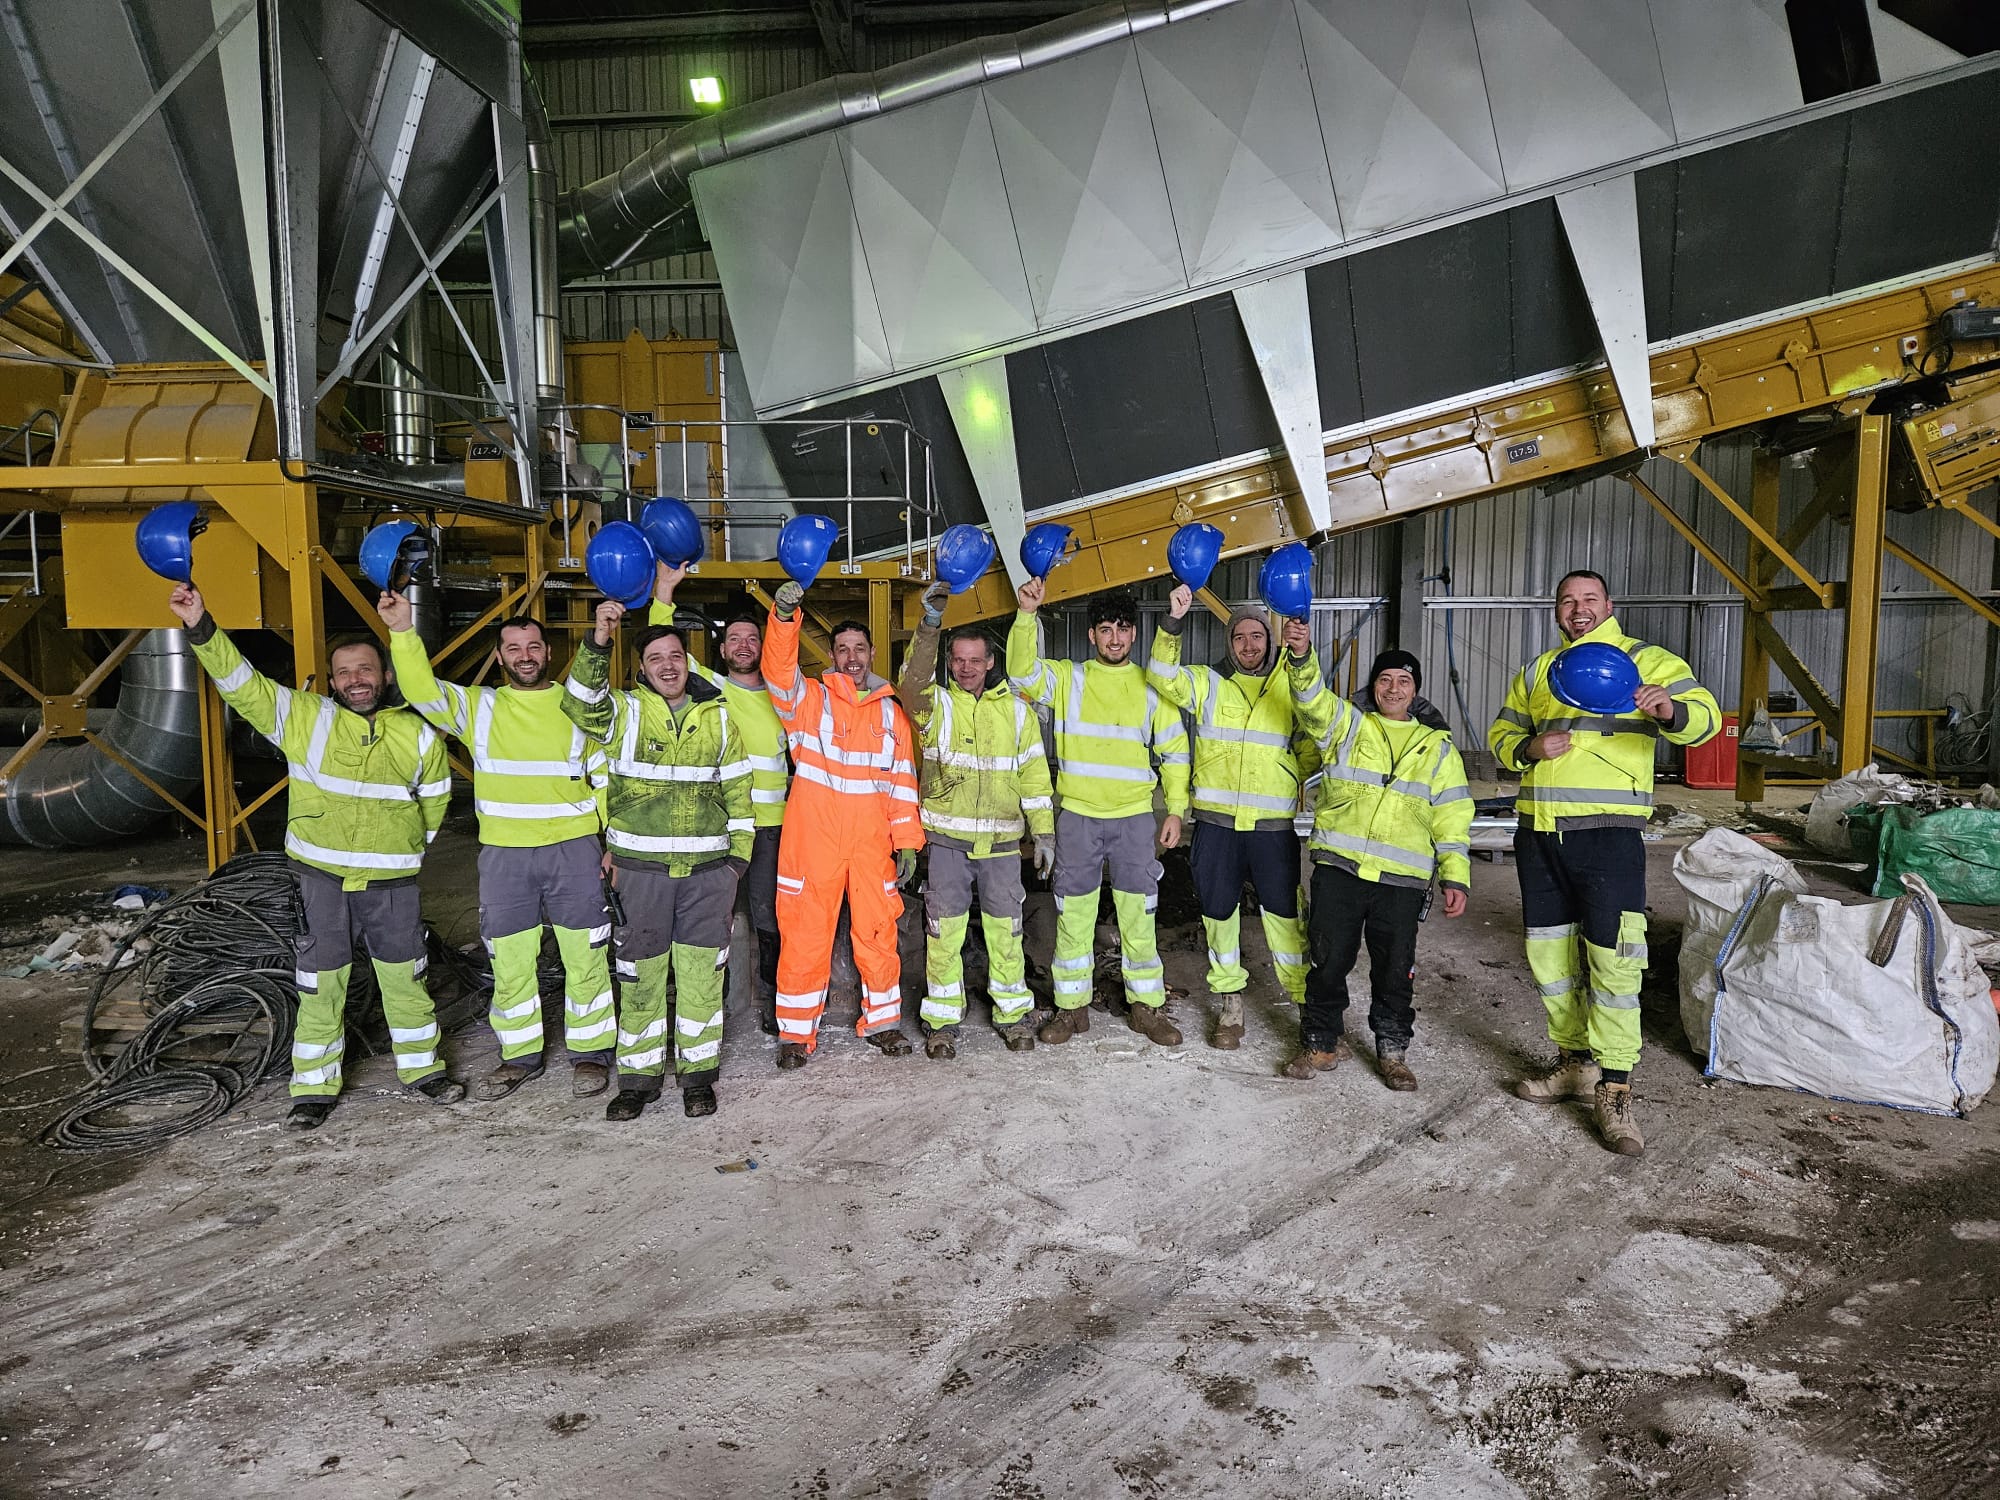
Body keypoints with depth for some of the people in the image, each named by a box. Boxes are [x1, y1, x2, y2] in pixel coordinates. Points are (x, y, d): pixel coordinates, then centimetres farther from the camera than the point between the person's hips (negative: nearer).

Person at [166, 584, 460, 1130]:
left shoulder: (419, 736, 1)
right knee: (320, 986, 7)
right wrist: (201, 628, -22)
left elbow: (435, 799, 13)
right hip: (321, 878, -1)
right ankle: (314, 1087, 21)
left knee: (406, 980, 12)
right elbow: (241, 682, -10)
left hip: (392, 882, 1)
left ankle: (422, 1069, 29)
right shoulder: (305, 717, -2)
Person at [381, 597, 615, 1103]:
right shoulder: (478, 706, 7)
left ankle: (590, 1052, 19)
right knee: (510, 963, 11)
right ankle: (520, 1055, 27)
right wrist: (402, 631, -22)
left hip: (574, 851, -1)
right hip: (504, 855, 2)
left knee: (585, 958, 5)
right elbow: (422, 691, -10)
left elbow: (609, 778, 7)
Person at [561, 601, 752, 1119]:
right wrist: (598, 641, -31)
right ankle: (638, 1076, 21)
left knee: (701, 974, 5)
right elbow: (580, 702, -20)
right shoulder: (625, 711, 2)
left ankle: (699, 1074, 19)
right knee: (640, 975, 7)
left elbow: (738, 793, 11)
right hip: (640, 867, -1)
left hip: (707, 868, 1)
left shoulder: (718, 717, 8)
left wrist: (738, 857, 6)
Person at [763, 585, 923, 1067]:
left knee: (878, 930, 8)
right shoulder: (809, 699, 5)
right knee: (806, 932, 1)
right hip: (813, 836, -2)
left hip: (872, 840, 3)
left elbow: (903, 780, 11)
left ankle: (881, 1021, 25)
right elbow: (779, 669, -16)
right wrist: (784, 616, -32)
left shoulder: (891, 712, 13)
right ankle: (797, 1031, 14)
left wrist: (907, 841, 5)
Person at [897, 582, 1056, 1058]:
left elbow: (1034, 775, 7)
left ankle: (1012, 1011, 24)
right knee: (945, 928, 3)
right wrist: (929, 626, -35)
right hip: (947, 838, -1)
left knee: (1005, 927, 9)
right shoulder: (937, 704, 1)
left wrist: (1044, 831, 2)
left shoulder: (1016, 710, 6)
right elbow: (913, 683, -23)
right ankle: (941, 1019, 15)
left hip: (1001, 839, 2)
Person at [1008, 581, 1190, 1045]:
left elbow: (1174, 752, 11)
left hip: (1135, 818, 0)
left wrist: (1176, 810, 4)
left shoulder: (1151, 686, 7)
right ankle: (1072, 1007, 19)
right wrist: (1027, 614, -25)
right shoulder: (1068, 678, 3)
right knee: (1073, 915, 6)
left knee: (1138, 915, 6)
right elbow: (1022, 672, -15)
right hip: (1077, 816, 0)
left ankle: (1147, 1007, 19)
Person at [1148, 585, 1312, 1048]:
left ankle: (1308, 1002, 14)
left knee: (1285, 913, 1)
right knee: (1219, 911, 10)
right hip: (1216, 822, 1)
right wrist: (1174, 622, -23)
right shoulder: (1210, 683, 3)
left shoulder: (1291, 685, 6)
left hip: (1273, 824, -1)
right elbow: (1164, 678, -12)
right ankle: (1229, 1002, 25)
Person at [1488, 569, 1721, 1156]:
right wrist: (1529, 748, -5)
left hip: (1607, 831, -5)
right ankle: (1575, 1062, 28)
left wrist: (1671, 710, -35)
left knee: (1611, 959, -8)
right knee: (1549, 954, 12)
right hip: (1538, 832, 6)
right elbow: (1501, 734, 19)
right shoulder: (1536, 672, 17)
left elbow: (1705, 716, -11)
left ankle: (1614, 1089, 2)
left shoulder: (1647, 661, 1)